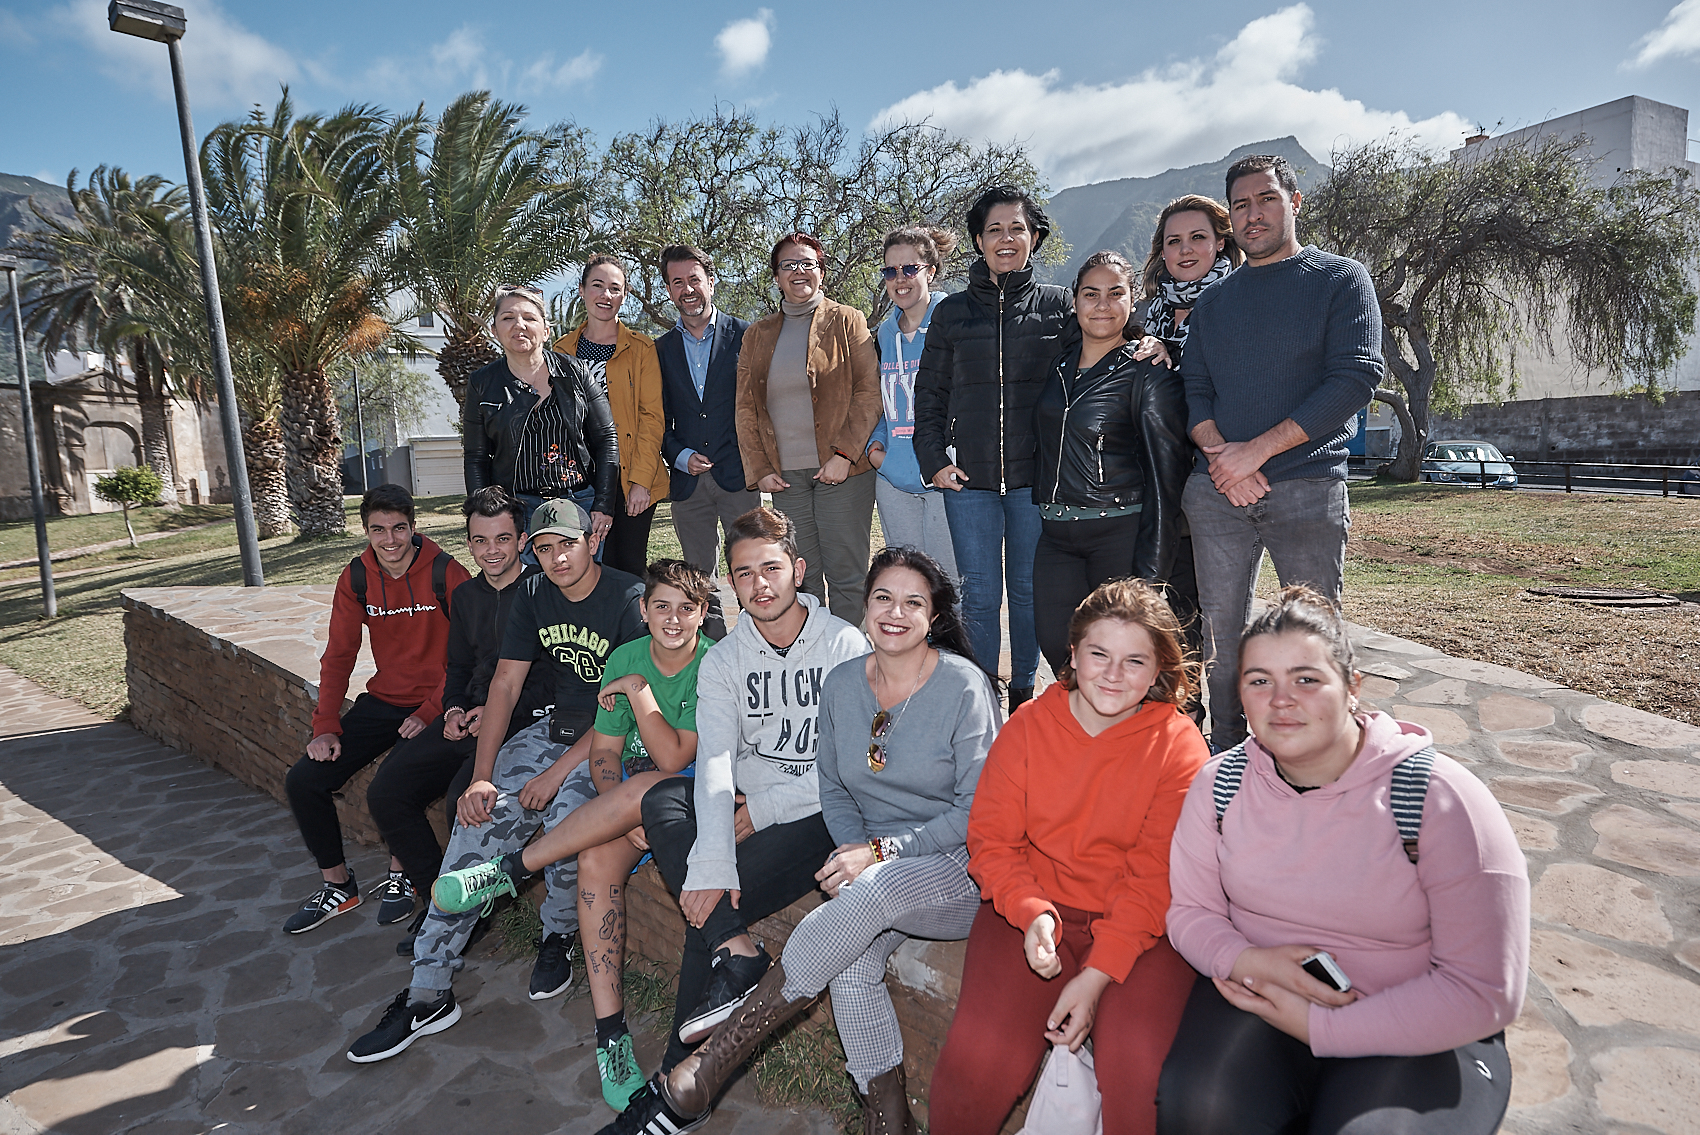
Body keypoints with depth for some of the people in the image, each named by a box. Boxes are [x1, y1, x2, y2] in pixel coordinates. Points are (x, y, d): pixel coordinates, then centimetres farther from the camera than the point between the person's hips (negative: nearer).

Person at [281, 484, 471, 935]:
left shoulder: (446, 573, -14)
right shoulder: (356, 579, 1)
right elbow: (339, 656, 5)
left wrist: (429, 714, -20)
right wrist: (326, 726, -5)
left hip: (436, 705, -5)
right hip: (382, 700, 6)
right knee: (303, 780, -5)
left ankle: (400, 875, 4)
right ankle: (338, 885, 16)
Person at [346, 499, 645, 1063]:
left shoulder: (630, 598, -16)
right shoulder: (533, 595, 2)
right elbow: (505, 684, 1)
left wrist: (558, 770, -21)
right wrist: (481, 777, -7)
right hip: (560, 727, 5)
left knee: (567, 820, -31)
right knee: (481, 816, -14)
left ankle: (559, 934, 3)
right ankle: (428, 993, -4)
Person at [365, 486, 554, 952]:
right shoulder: (465, 596, 17)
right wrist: (454, 709, 5)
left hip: (525, 718, -7)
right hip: (472, 716, 8)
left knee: (464, 800, -29)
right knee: (385, 791, -6)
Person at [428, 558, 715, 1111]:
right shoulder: (625, 658, 3)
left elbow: (674, 759, -19)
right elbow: (604, 751, 2)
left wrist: (638, 689, -21)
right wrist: (619, 813, -15)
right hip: (629, 798, 4)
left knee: (649, 785, -38)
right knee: (596, 858, -28)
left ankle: (511, 869, -19)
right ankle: (610, 1033, -19)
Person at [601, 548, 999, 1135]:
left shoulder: (965, 686, -10)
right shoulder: (842, 683, 4)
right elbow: (833, 787, 13)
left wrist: (882, 851, -18)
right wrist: (856, 850, -7)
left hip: (959, 868, -4)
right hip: (874, 866, 4)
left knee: (872, 893, -35)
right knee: (851, 965, -29)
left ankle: (696, 1079, -26)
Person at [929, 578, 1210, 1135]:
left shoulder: (1178, 745, -5)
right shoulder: (1027, 726, 1)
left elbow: (1156, 875, -7)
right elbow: (991, 839, 2)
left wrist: (1098, 974, -15)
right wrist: (1031, 912, -16)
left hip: (1138, 926, -1)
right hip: (1034, 909, 1)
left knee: (1139, 1063, -25)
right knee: (981, 1056, -18)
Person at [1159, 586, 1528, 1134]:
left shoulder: (1442, 798, -16)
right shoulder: (1219, 783, -4)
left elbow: (1484, 992, -16)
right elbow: (1190, 910, 5)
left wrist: (1318, 1027, -18)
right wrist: (1245, 961, -18)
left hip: (1419, 1034, -1)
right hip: (1260, 997, 2)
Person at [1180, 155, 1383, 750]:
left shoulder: (1341, 279, 5)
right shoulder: (1212, 300, 18)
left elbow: (1356, 378, -7)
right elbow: (1193, 389, 11)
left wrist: (1257, 449, -14)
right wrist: (1220, 452, -10)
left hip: (1308, 488, -3)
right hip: (1215, 490, 3)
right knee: (1222, 635, 6)